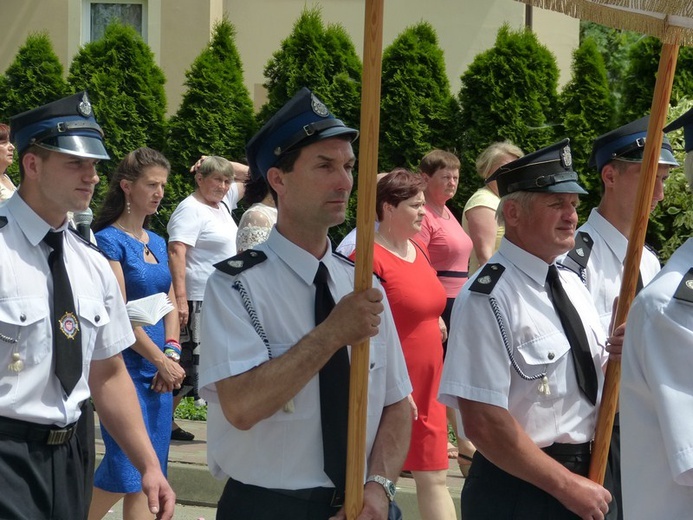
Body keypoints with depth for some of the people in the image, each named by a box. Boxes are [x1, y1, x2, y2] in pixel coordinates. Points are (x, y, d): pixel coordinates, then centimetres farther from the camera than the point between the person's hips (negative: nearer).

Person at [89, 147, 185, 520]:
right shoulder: (109, 240, -9)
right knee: (127, 468, -8)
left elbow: (169, 303, 13)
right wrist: (161, 359, -12)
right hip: (126, 366, -7)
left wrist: (172, 352, -4)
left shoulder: (157, 242, 13)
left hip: (159, 367, 7)